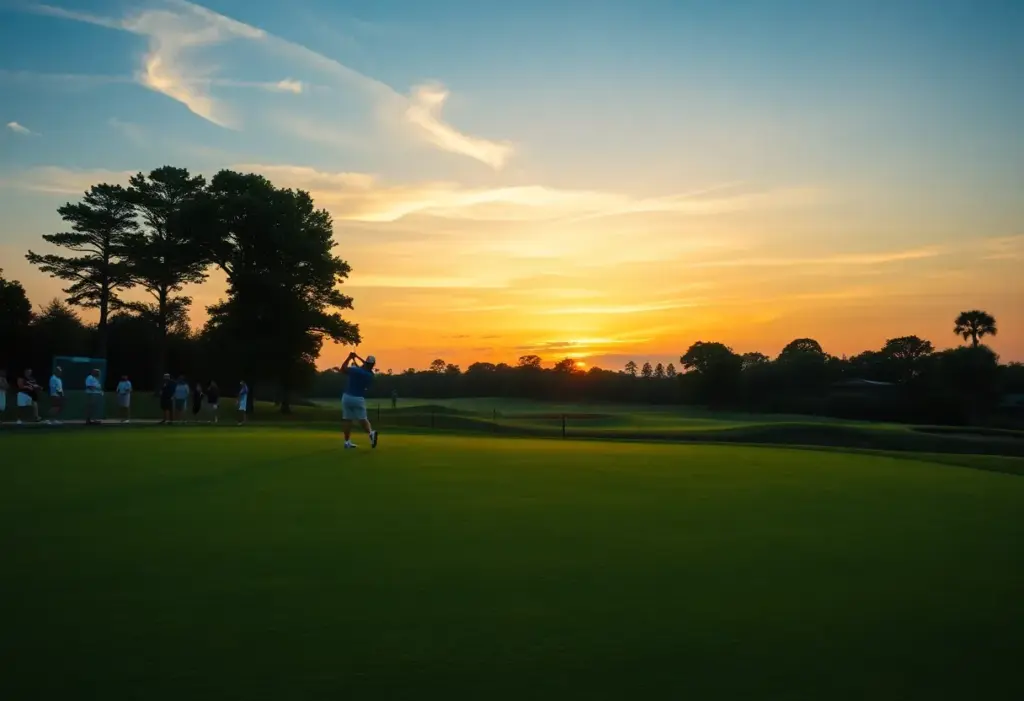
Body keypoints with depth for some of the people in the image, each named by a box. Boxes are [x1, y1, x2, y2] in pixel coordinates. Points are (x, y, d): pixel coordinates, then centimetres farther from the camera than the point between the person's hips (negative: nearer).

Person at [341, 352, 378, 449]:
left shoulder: (355, 370, -14)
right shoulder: (371, 375, -1)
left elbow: (343, 369, 1)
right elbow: (366, 368, 19)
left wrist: (349, 358, 9)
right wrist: (357, 357, 17)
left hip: (347, 397, -1)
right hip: (359, 399, 1)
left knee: (347, 419, 8)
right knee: (362, 419, 5)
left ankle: (347, 442, 7)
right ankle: (371, 432, -26)